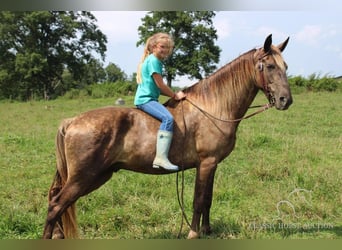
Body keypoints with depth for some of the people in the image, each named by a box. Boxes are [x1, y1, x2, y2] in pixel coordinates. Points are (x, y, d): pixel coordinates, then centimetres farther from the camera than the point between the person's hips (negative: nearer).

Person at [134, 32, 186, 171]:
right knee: (168, 118, -28)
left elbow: (158, 87, 20)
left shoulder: (155, 61, 20)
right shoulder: (153, 61, -10)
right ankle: (161, 158, -37)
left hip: (144, 98, 11)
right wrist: (175, 95, -3)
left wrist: (173, 94, 9)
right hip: (146, 99, -11)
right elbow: (160, 84, -13)